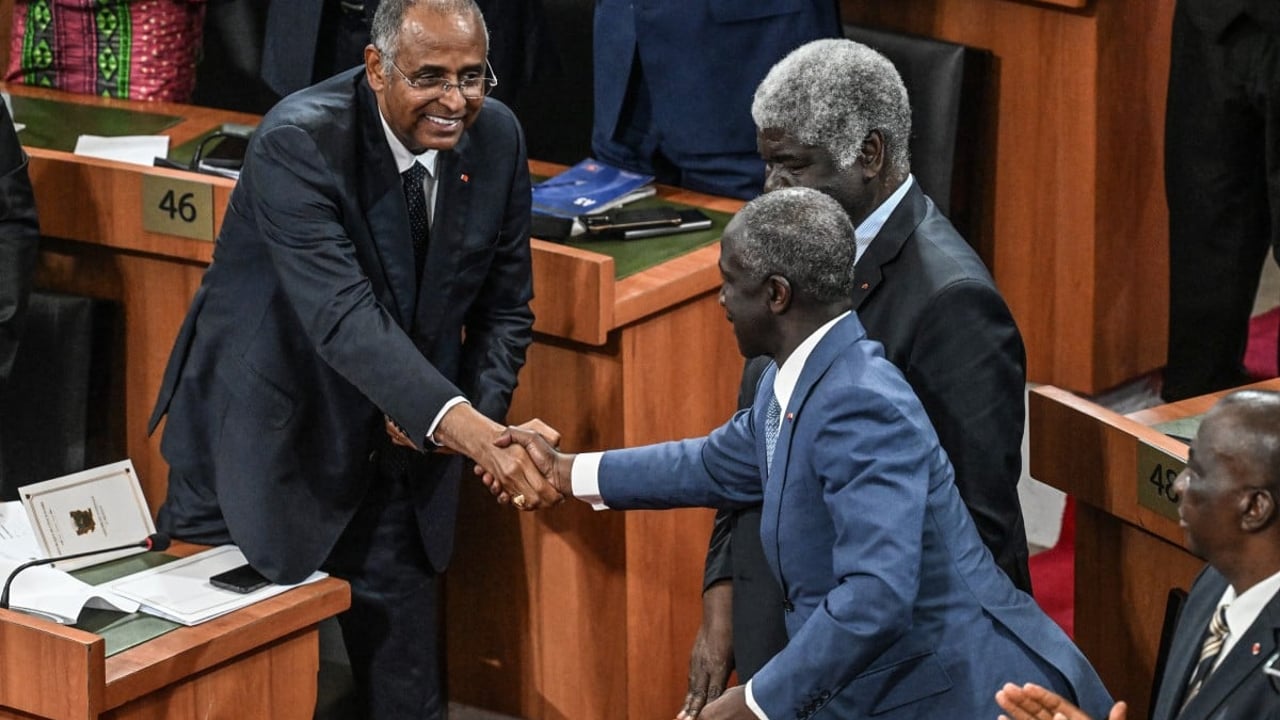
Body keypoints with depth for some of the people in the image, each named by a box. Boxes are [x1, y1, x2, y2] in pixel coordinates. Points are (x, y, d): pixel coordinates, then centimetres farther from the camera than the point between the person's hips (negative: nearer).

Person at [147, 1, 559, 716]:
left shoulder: (497, 136, -6)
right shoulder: (297, 144, -25)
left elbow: (504, 307, 5)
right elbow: (345, 317, -36)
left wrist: (484, 408, -16)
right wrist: (468, 429, -48)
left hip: (398, 449, 5)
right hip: (265, 444, -5)